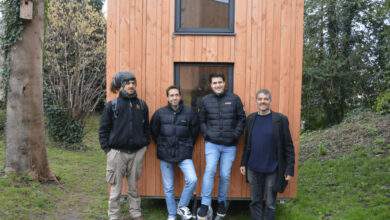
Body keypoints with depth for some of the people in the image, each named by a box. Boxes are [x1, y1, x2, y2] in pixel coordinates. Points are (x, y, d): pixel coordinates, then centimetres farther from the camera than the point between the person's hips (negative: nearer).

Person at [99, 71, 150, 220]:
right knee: (116, 188, 5)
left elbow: (146, 128, 13)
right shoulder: (112, 105, -1)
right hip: (117, 152, -2)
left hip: (137, 152, 2)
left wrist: (145, 144, 5)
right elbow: (103, 129, 0)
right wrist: (107, 148, -6)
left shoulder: (142, 105, 8)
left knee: (134, 187, 14)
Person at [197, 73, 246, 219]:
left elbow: (241, 118, 4)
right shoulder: (205, 100, 3)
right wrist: (207, 133, -3)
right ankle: (205, 204, -9)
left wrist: (236, 134, -5)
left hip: (229, 145, 1)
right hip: (212, 144, 0)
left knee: (225, 175, 6)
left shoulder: (234, 99, 1)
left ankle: (222, 202, 26)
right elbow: (201, 121, 10)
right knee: (210, 170, -16)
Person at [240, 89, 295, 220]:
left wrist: (290, 169, -10)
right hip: (253, 169, 3)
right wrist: (243, 163, 8)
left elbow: (288, 147, -7)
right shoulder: (251, 119, 4)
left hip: (272, 170, -3)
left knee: (270, 203, 8)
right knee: (255, 201, 13)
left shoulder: (280, 119, -8)